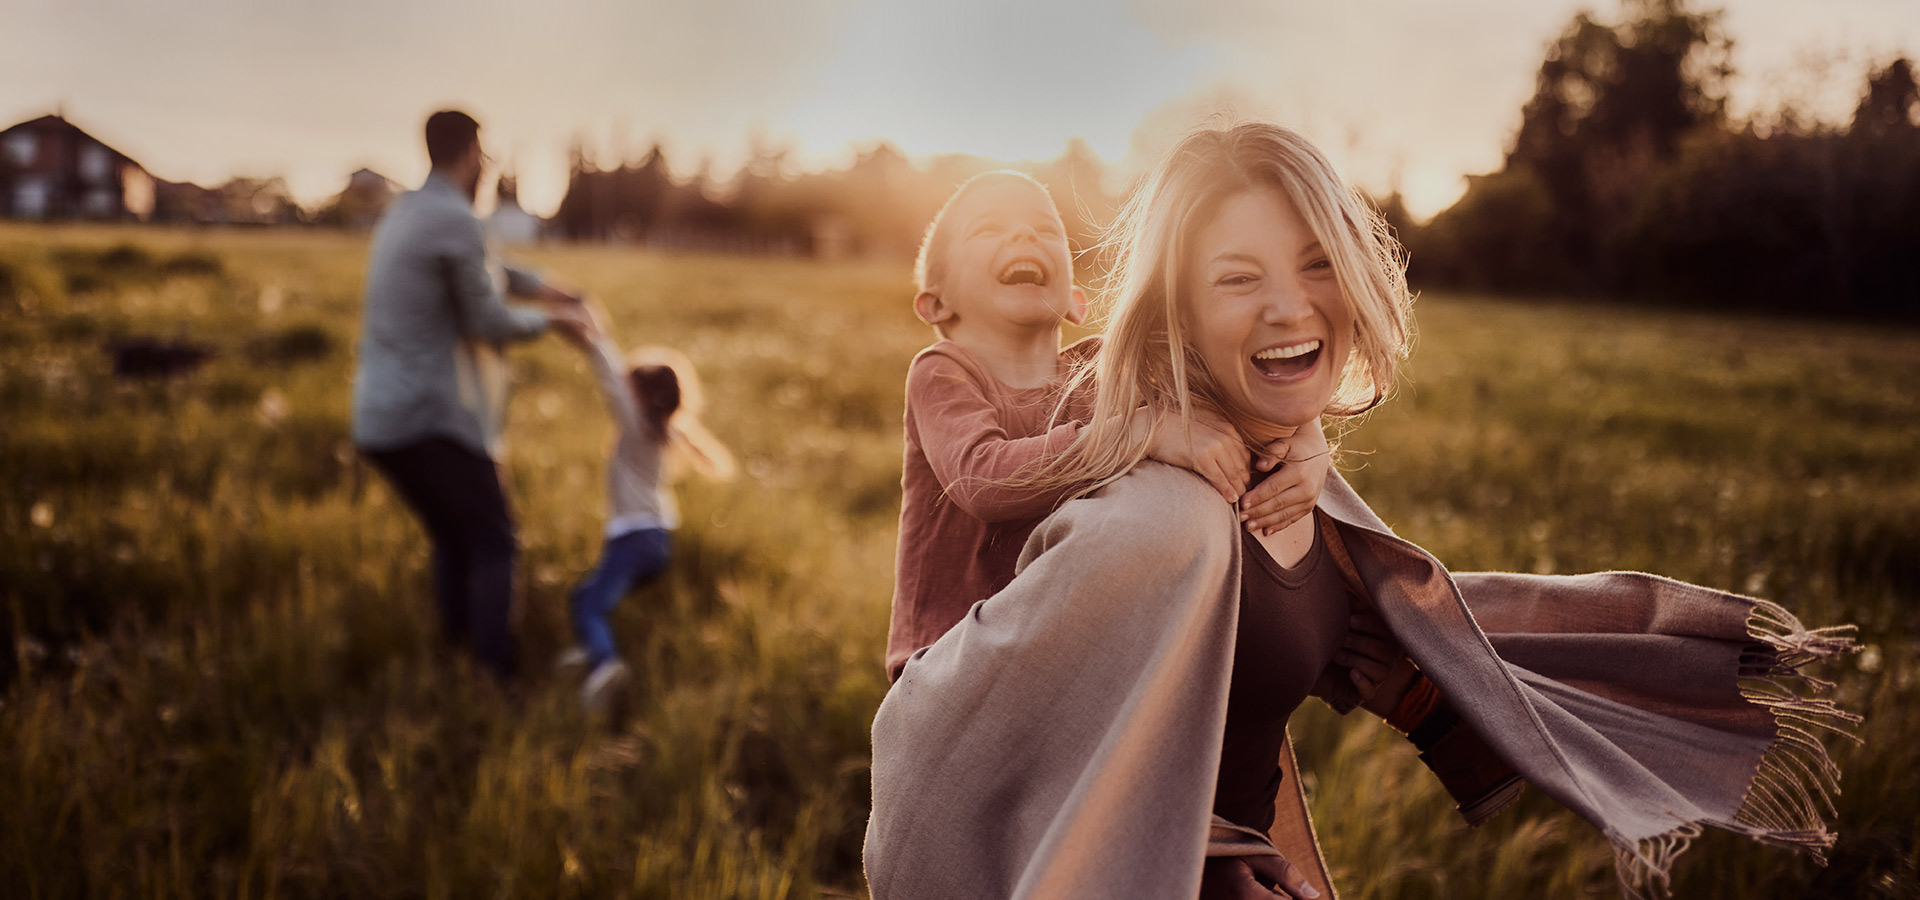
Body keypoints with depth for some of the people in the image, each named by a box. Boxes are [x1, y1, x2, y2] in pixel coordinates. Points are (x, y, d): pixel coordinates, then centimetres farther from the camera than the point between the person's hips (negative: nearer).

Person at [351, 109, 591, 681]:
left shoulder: (404, 213, 14)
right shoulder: (456, 221, -15)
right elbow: (488, 324, -7)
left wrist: (535, 286, 36)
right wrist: (547, 320, 11)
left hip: (378, 422, 9)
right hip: (431, 419, -9)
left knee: (452, 540, 20)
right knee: (493, 544, 2)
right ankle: (495, 670, -2)